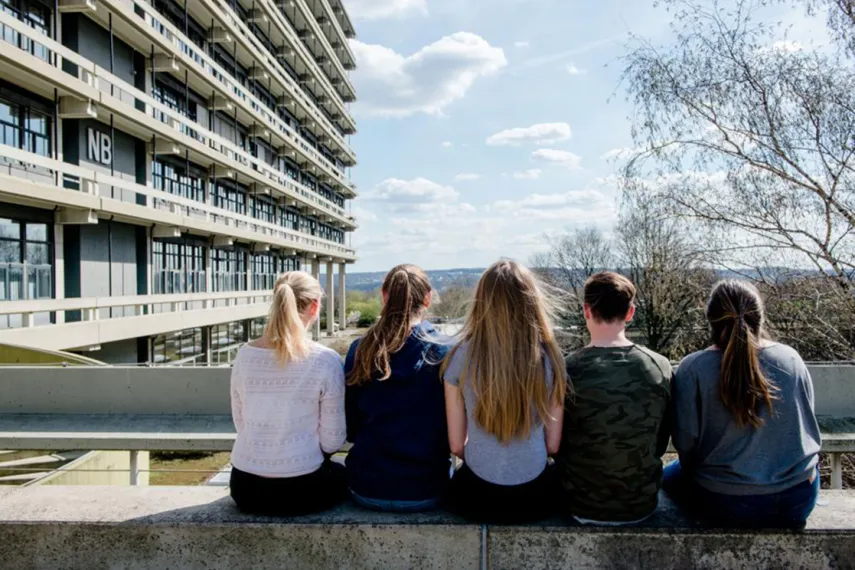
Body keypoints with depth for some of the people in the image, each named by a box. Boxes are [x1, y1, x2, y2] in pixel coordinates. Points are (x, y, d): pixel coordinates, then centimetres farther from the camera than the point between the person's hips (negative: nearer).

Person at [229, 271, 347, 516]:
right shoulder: (325, 360, -15)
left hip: (245, 488, 4)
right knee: (344, 474, 29)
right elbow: (332, 441, -10)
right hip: (299, 489, -4)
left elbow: (241, 424, 6)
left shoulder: (244, 355, -4)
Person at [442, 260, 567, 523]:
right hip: (534, 497, 1)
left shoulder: (462, 357, -13)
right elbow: (553, 445, -3)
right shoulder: (548, 358, -11)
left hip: (477, 497, 0)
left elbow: (456, 445, -5)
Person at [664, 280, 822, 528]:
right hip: (799, 498, 4)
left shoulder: (693, 368, -18)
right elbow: (805, 422, 5)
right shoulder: (791, 358, -7)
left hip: (727, 505, -4)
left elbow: (685, 440, -13)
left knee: (670, 476, 25)